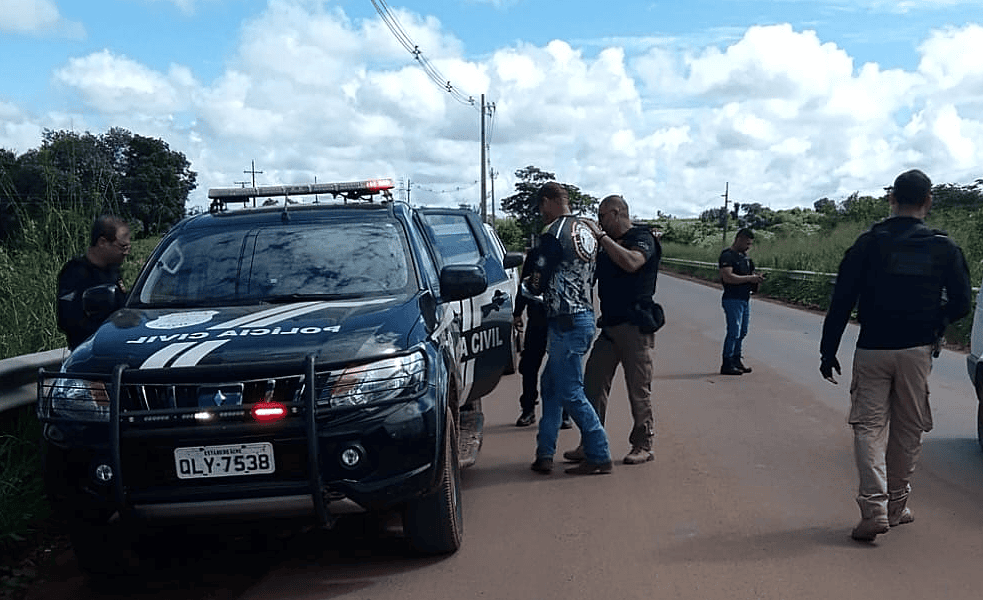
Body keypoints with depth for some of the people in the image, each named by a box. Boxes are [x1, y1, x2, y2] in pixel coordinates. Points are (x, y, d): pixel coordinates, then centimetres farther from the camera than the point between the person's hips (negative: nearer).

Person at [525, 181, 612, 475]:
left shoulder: (553, 233, -14)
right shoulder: (585, 231, 13)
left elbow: (538, 283, -12)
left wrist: (524, 283, 10)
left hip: (565, 322, -9)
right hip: (585, 316, 10)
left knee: (571, 393, -2)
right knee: (551, 384, 16)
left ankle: (599, 456, 3)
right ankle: (544, 454, 18)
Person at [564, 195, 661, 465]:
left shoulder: (642, 239, -6)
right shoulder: (606, 245, 17)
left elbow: (631, 262, -28)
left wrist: (601, 236, -23)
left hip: (635, 326, -8)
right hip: (609, 326, 8)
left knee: (639, 389, 0)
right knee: (593, 383, 4)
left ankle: (643, 446, 11)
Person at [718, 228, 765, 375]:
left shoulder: (745, 256, 17)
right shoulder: (727, 256, -13)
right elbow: (727, 277, -24)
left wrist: (756, 277, 3)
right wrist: (749, 278, -22)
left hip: (745, 299, 9)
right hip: (732, 300, -9)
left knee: (742, 332, 12)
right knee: (734, 332, -10)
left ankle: (736, 360, 21)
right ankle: (727, 364, -4)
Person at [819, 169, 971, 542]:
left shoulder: (869, 243, -4)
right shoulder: (944, 248, 0)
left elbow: (841, 301, -6)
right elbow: (960, 303, 1)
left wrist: (828, 351, -1)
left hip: (872, 350, -1)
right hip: (917, 352, 2)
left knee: (869, 426, 2)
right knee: (908, 430, 13)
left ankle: (874, 508, -11)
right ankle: (896, 507, 21)